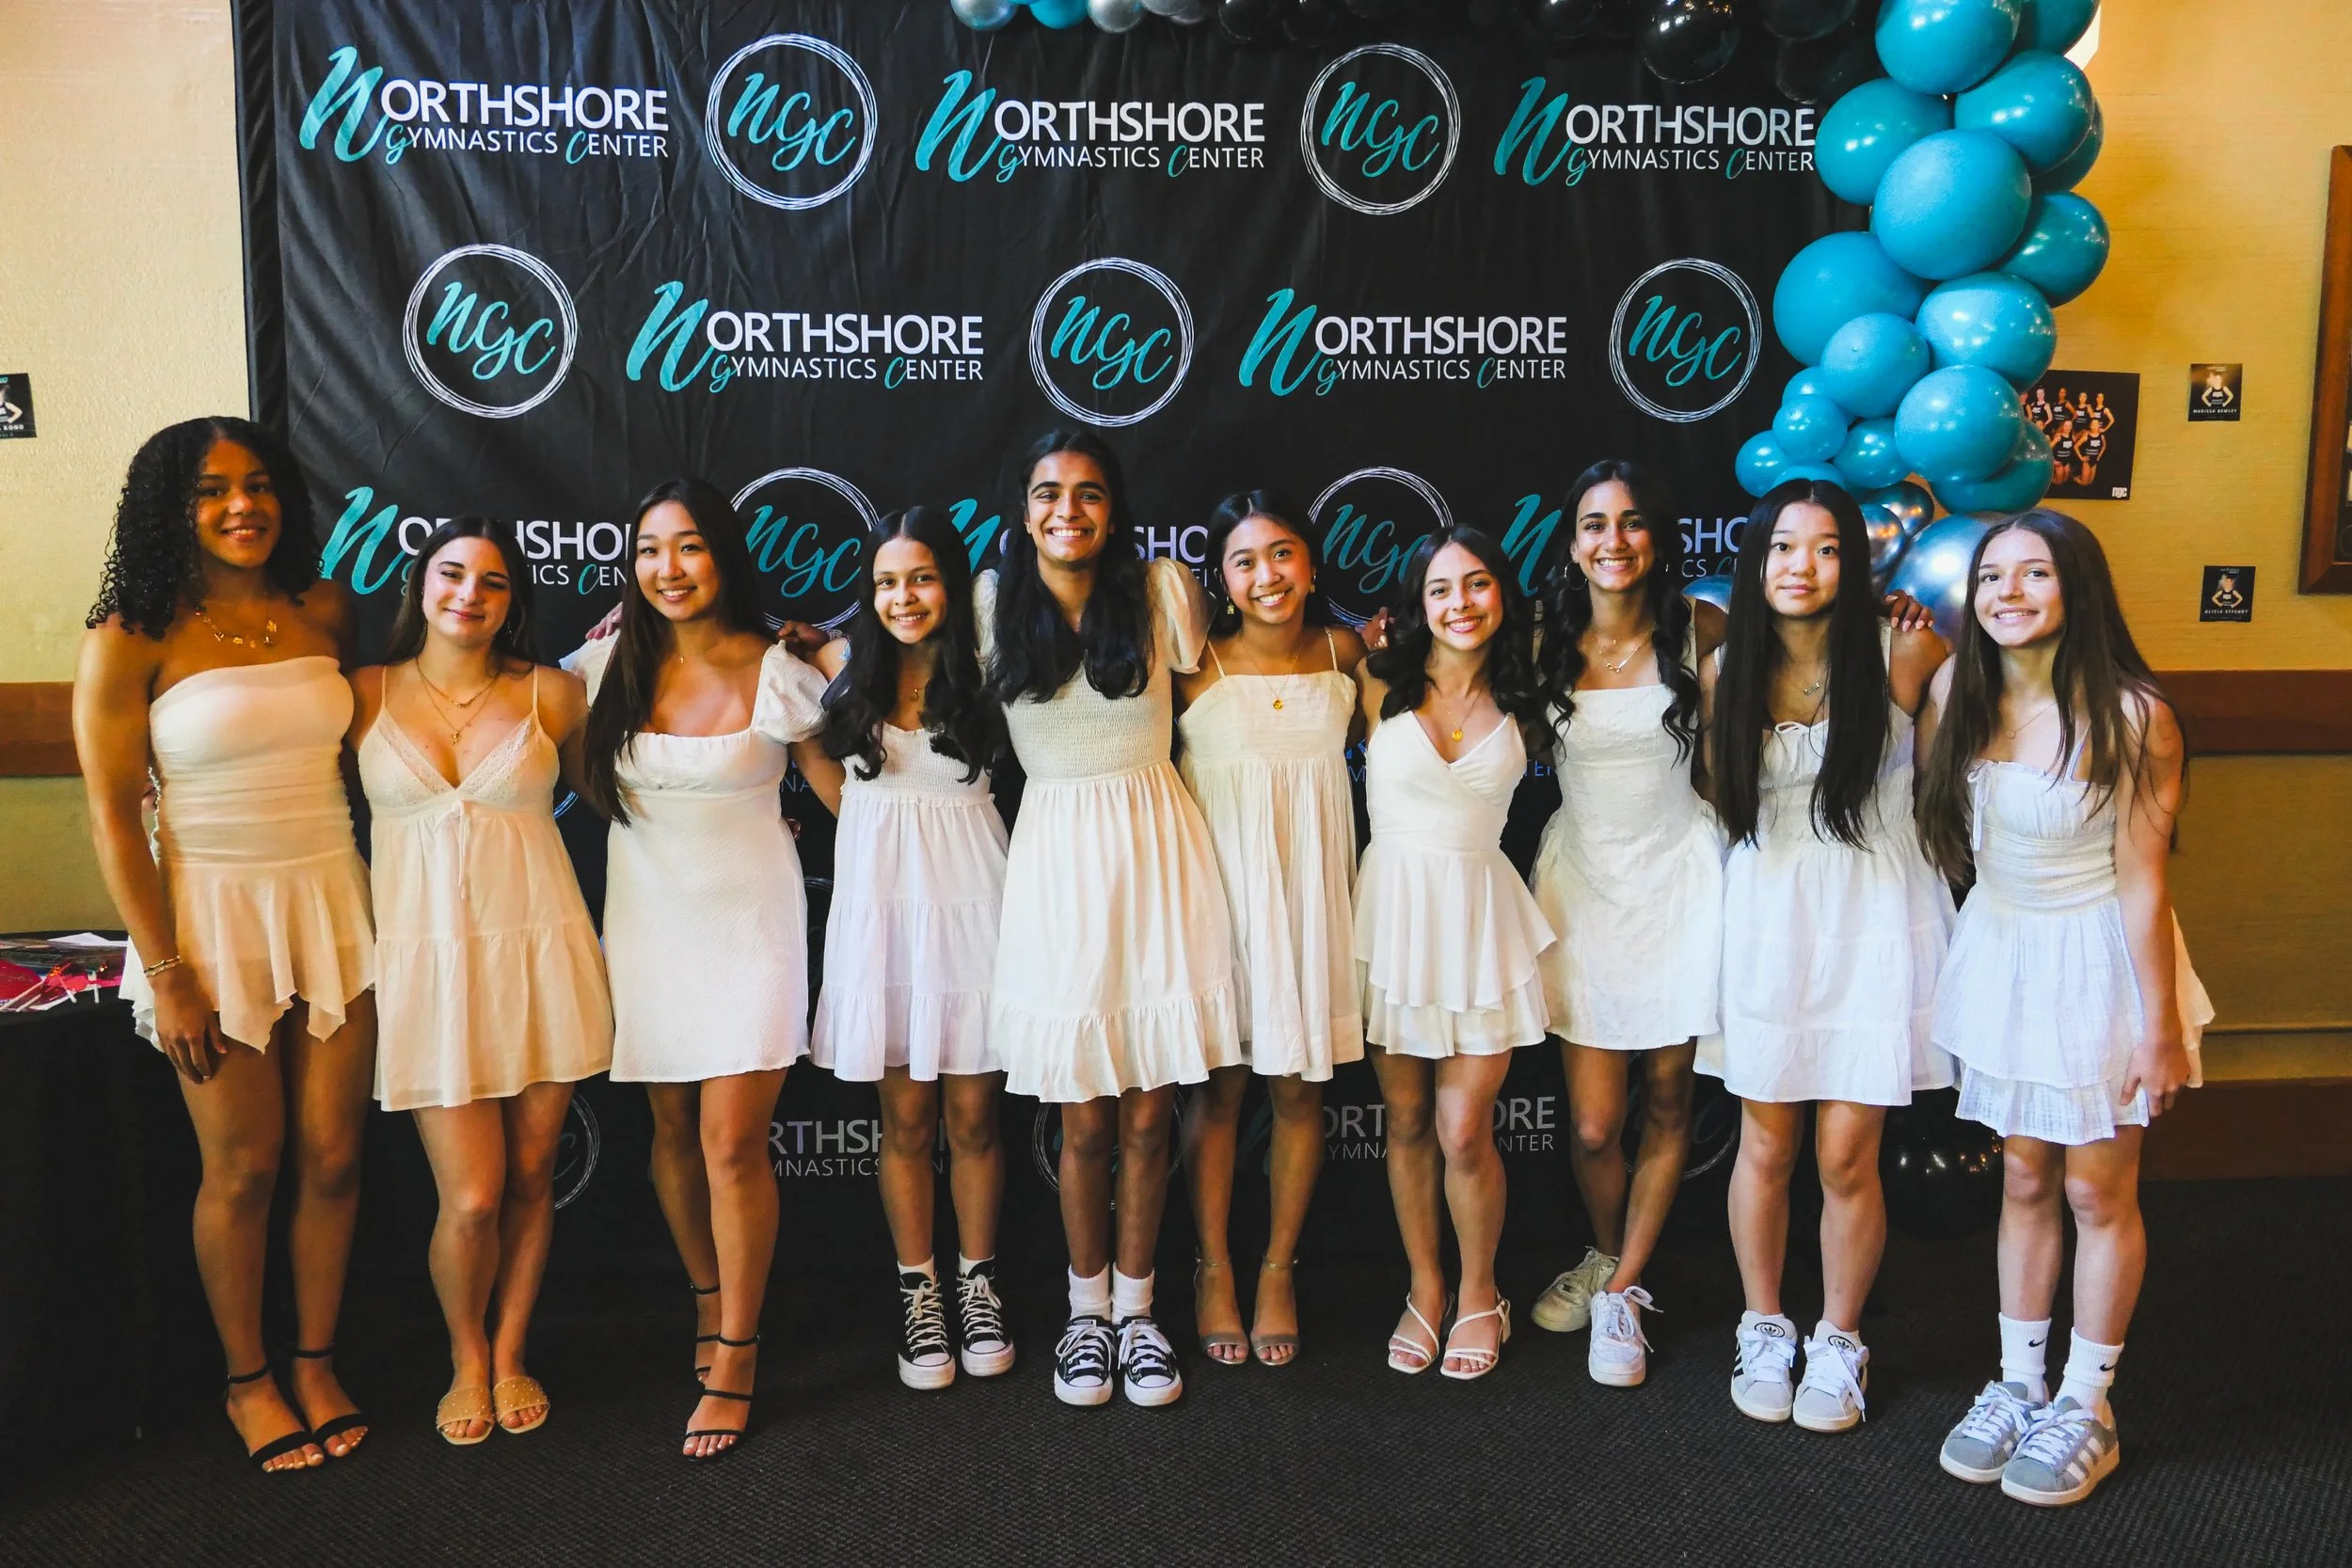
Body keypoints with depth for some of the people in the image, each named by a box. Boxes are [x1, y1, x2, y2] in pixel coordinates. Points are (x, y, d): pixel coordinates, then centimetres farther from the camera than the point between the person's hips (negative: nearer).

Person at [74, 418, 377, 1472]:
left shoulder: (323, 611, 4)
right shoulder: (130, 640, -9)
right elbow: (112, 814, -9)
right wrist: (166, 974, -12)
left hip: (333, 909, 4)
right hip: (214, 915, -3)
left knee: (333, 1156, 8)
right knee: (243, 1168, 7)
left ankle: (317, 1360, 28)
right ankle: (246, 1379, 27)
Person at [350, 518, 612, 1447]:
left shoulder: (553, 696, 3)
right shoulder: (363, 695, 2)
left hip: (539, 951, 1)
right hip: (426, 958, -1)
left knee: (529, 1175, 9)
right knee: (471, 1196, -3)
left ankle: (510, 1355, 31)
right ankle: (467, 1361, 25)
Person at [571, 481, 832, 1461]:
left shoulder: (776, 676, -8)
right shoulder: (612, 664, 0)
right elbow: (584, 775, 18)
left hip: (747, 920, -3)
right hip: (648, 917, 4)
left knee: (732, 1142, -6)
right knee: (671, 1130, 13)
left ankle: (735, 1360, 8)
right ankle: (708, 1300, 36)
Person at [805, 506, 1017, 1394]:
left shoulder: (983, 664, -1)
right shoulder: (843, 663, 4)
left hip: (969, 895, -1)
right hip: (881, 896, 1)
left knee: (973, 1117, 6)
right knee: (906, 1121, 7)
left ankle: (978, 1283, 24)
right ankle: (917, 1290, 22)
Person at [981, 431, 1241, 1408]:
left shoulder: (1162, 590, -2)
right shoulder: (995, 602, 0)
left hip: (1156, 852, 0)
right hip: (1056, 859, 0)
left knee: (1149, 1117, 8)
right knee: (1085, 1123, 7)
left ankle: (1136, 1307, 29)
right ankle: (1087, 1307, 29)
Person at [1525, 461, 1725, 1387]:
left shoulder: (1698, 631, -3)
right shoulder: (1547, 642, -2)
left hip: (1676, 880, 0)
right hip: (1582, 879, 0)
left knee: (1666, 1104, 8)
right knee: (1593, 1124, 0)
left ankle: (1622, 1293, 25)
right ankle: (1606, 1256, 30)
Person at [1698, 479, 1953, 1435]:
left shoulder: (1902, 655, -7)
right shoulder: (1724, 670, 1)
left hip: (1873, 918, -2)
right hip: (1766, 916, 2)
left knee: (1847, 1156, 2)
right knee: (1766, 1146, 10)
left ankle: (1838, 1344, 25)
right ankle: (1764, 1331, 30)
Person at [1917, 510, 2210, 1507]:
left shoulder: (2131, 717, -19)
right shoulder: (1955, 694, -4)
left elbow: (2144, 880, -16)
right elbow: (1938, 827, 7)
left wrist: (2160, 1026, -11)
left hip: (2097, 961, -4)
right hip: (2000, 953, 4)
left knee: (2097, 1192, 7)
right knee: (2024, 1180, 15)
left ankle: (2086, 1406, 24)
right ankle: (2017, 1383, 28)